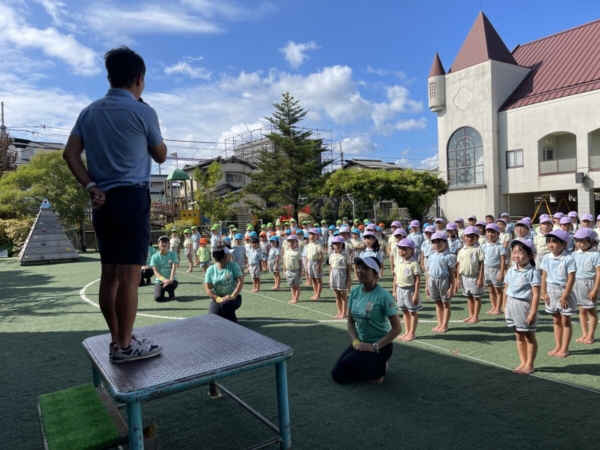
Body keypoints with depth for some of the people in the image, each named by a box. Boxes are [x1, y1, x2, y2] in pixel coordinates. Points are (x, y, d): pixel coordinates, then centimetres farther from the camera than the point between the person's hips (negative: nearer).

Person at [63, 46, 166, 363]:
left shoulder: (89, 112, 14)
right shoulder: (143, 112, -4)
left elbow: (70, 153, 7)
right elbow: (161, 156, 7)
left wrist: (91, 187, 2)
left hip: (102, 201, 7)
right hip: (132, 198, -7)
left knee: (109, 274, 10)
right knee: (129, 275, -4)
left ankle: (117, 338, 20)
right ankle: (125, 345, 2)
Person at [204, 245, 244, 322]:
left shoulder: (233, 265, -6)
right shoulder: (211, 269, -5)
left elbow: (240, 282, -12)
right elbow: (208, 289, -8)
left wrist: (232, 296, -22)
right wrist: (218, 299, -22)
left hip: (234, 297, -1)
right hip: (217, 298, 1)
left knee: (224, 305, -34)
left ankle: (232, 321, -4)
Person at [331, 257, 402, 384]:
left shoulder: (383, 295, -20)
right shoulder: (355, 292, -2)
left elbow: (397, 328, -17)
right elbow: (351, 322, 6)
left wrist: (375, 346, -21)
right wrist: (356, 342, -10)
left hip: (381, 346, -6)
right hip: (361, 343, 6)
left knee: (347, 363, -27)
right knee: (337, 374, -2)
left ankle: (381, 368, 0)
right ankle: (372, 368, 18)